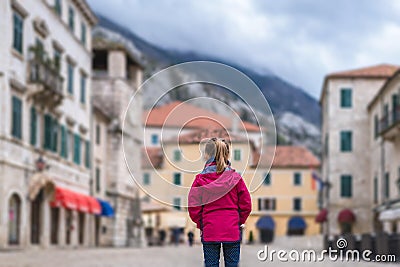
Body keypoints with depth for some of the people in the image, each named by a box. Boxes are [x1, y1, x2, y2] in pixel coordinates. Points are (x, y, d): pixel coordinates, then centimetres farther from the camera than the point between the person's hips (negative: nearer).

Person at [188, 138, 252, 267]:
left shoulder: (200, 179, -6)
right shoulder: (235, 177, -3)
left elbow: (193, 208, -5)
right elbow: (246, 205, 0)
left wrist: (200, 225, 10)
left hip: (209, 231, -1)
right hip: (232, 231, 1)